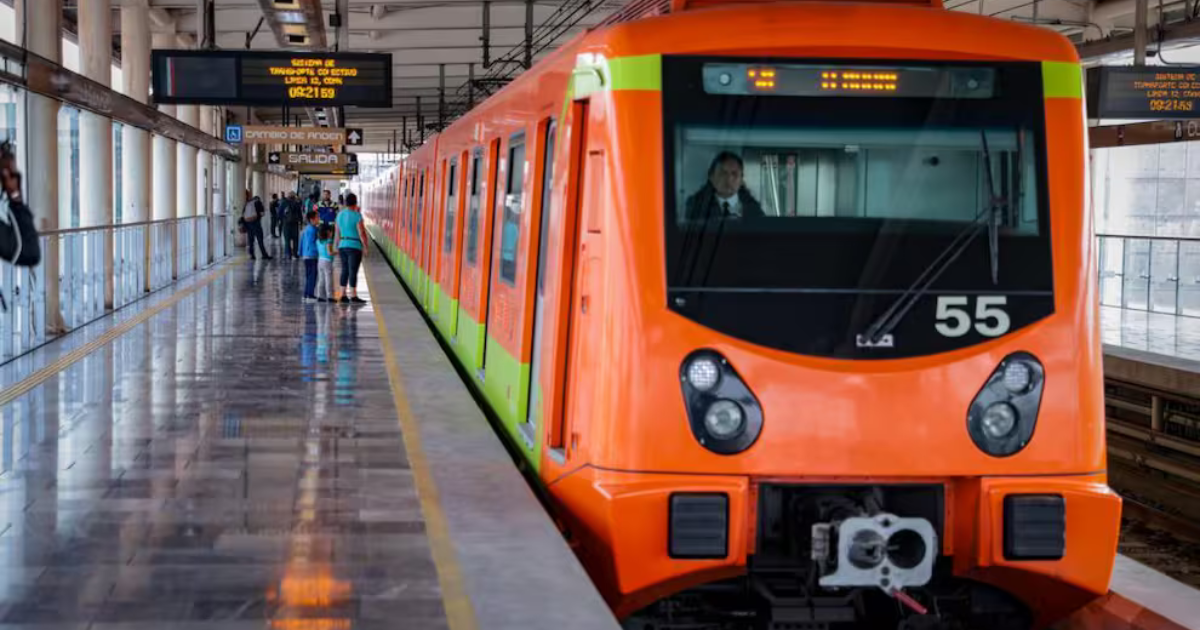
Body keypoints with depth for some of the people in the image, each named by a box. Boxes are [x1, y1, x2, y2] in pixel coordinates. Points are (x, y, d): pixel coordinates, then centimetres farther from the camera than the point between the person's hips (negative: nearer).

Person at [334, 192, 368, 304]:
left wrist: (338, 247, 21)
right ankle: (353, 296, -7)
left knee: (345, 270, 12)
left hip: (342, 246, 6)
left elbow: (337, 233, 13)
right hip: (354, 246, -6)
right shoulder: (357, 216, -12)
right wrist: (365, 247, -6)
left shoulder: (339, 215, 8)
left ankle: (343, 295, 13)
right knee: (353, 271, -6)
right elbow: (362, 233, -14)